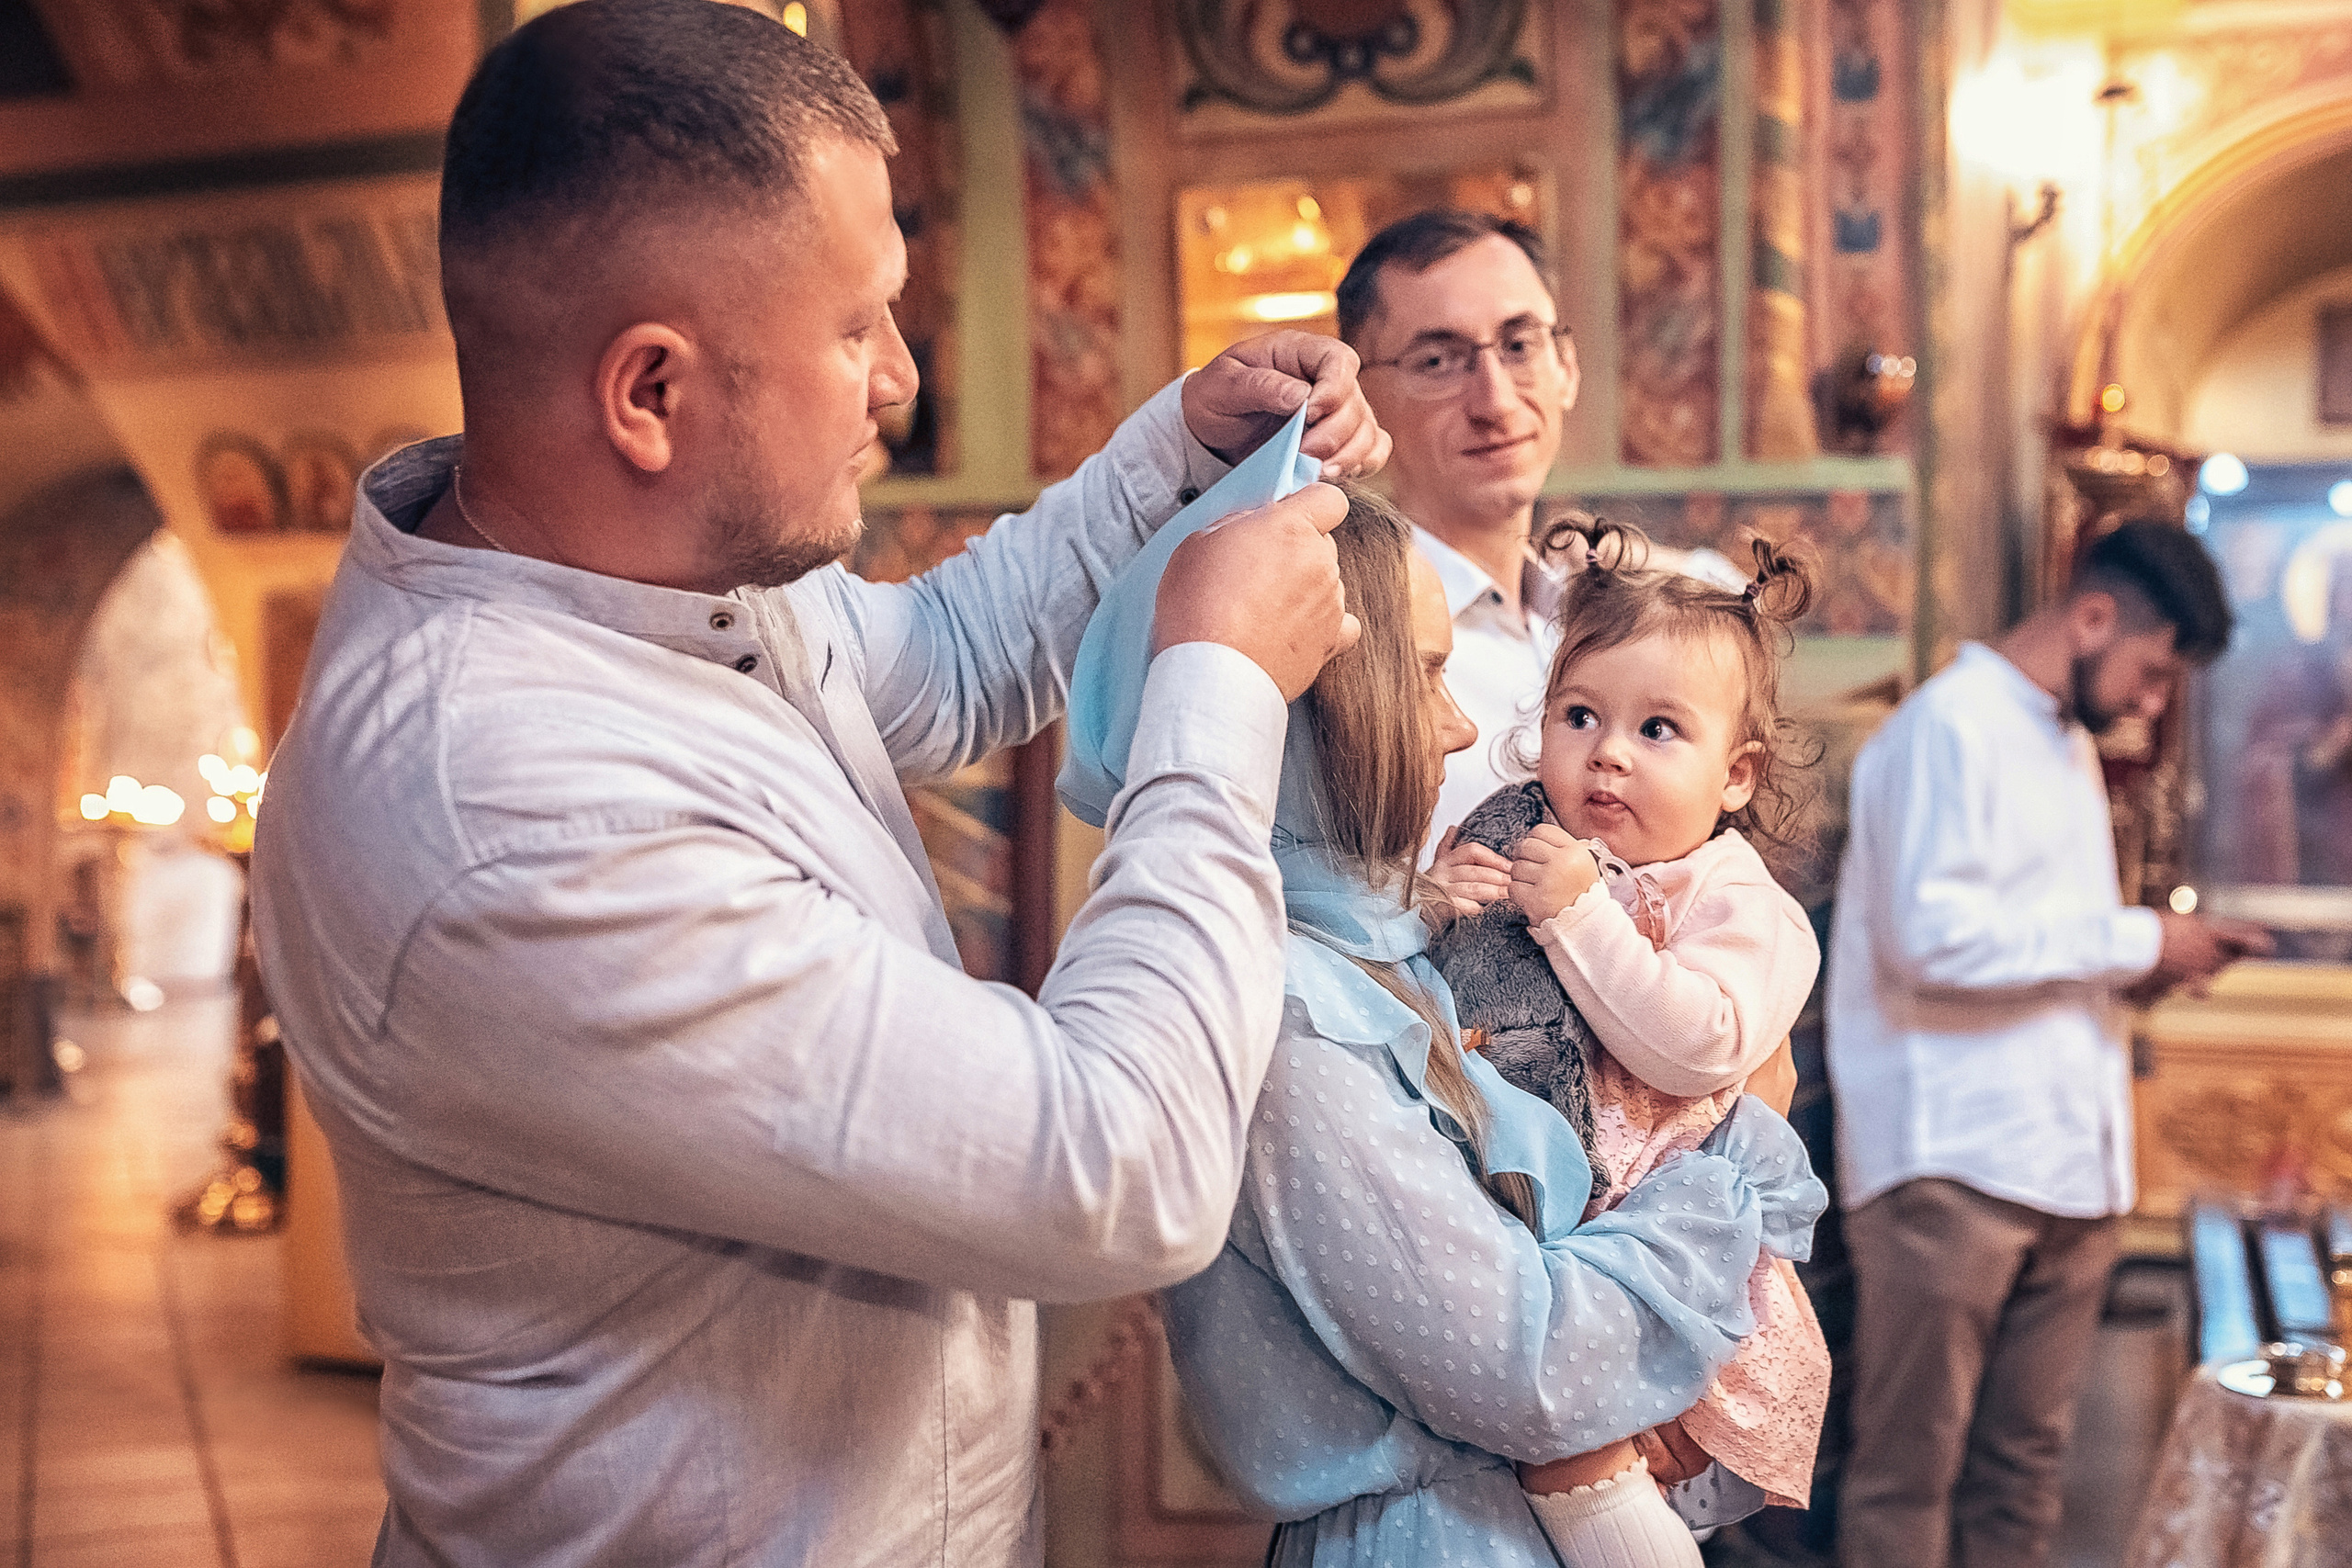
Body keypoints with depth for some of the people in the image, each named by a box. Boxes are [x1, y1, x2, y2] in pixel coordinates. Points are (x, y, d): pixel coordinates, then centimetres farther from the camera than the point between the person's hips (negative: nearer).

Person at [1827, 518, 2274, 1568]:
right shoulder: (1950, 725, -8)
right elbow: (1933, 936, -20)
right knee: (1909, 1472, -1)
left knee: (2022, 1472, 11)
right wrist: (2136, 940, -12)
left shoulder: (2066, 742, 21)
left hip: (2065, 1160, 9)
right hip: (1952, 1161, -9)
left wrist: (2142, 967, 6)